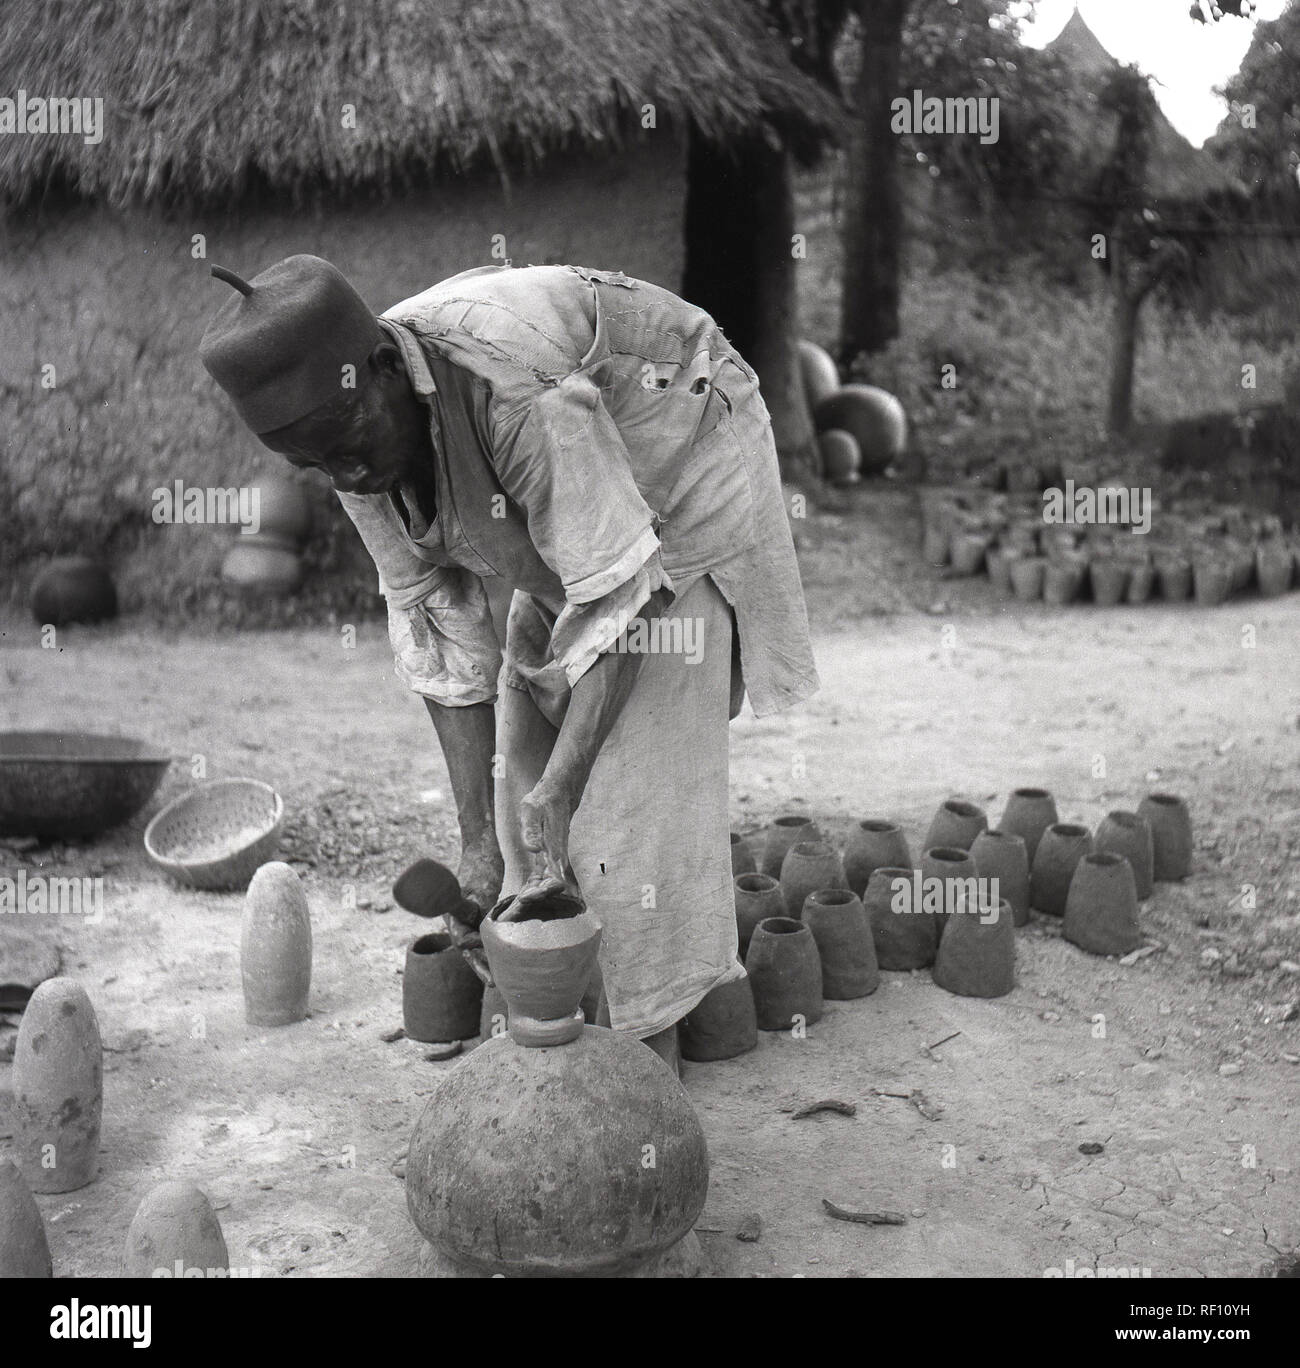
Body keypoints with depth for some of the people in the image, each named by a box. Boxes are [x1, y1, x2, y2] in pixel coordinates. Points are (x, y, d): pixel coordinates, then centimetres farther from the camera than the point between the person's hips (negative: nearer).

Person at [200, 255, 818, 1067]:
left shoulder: (524, 397, -40)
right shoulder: (355, 438, -16)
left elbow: (618, 595, -36)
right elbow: (436, 632, -13)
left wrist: (559, 787, -36)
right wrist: (478, 832, -15)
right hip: (558, 521, 7)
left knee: (641, 770, -13)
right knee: (523, 750, 4)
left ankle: (650, 1048, 0)